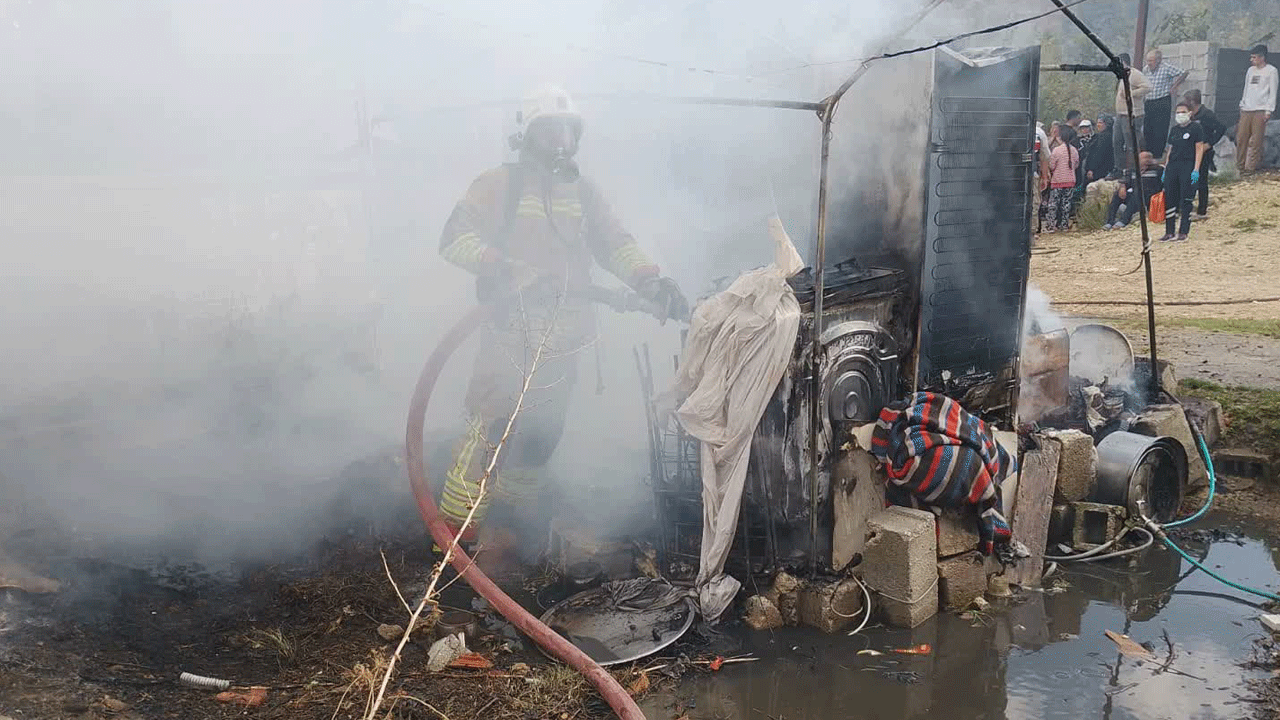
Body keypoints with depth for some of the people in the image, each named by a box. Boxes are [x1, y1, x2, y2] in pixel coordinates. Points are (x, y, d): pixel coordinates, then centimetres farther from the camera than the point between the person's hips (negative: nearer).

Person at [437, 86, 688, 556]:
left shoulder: (583, 192, 20)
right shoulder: (499, 185, 5)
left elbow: (616, 244, 15)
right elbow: (455, 236, -4)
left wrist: (651, 281, -1)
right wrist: (491, 262, -22)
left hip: (564, 335, 5)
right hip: (511, 327, -5)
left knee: (541, 431, 8)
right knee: (491, 423, -14)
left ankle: (512, 514, 25)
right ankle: (455, 526, -6)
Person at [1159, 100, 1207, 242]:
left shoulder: (1196, 128, 0)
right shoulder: (1174, 130, 18)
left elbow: (1199, 148, -5)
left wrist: (1196, 169, -13)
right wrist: (1165, 169, 14)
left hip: (1188, 167, -6)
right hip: (1172, 166, 6)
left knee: (1186, 201, -5)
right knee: (1169, 200, 2)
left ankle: (1183, 232, -2)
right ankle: (1169, 232, 8)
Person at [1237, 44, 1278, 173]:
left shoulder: (1271, 70, 1)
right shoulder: (1250, 70, 18)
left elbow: (1273, 92, -3)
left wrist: (1269, 110, -9)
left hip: (1260, 110, -5)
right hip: (1246, 110, 5)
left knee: (1255, 141, -6)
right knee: (1241, 139, 0)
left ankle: (1251, 167, -3)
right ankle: (1240, 166, 7)